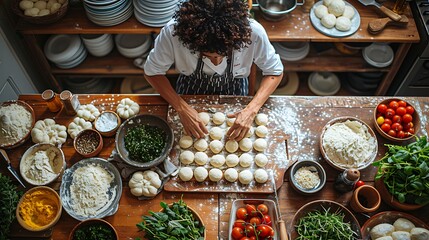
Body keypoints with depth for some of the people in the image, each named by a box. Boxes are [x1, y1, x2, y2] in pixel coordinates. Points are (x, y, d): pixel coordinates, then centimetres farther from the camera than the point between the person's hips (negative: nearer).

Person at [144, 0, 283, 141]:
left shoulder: (253, 32, -38)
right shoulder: (173, 31, -39)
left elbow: (275, 72, -20)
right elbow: (152, 72, -22)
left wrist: (251, 110, -35)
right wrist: (182, 108, -35)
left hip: (233, 91, 0)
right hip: (191, 91, 0)